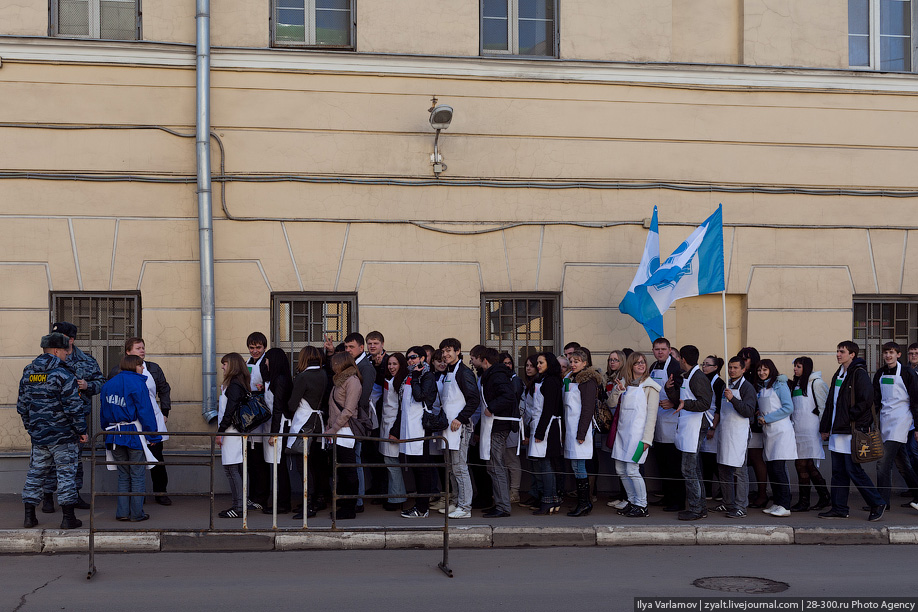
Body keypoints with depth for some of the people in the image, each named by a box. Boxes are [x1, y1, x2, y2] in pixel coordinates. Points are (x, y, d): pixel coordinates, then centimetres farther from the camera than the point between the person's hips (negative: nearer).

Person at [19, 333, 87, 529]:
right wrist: (81, 430, -8)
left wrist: (30, 427, 25)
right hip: (63, 435, -6)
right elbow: (73, 406, -16)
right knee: (66, 473, 1)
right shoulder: (63, 374, -14)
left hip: (38, 434, 6)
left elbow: (22, 405, 14)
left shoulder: (28, 374, 8)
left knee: (35, 472, 13)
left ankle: (29, 515, 15)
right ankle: (68, 517, 2)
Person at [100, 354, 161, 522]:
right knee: (138, 475, 2)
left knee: (123, 475, 14)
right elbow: (145, 410, -13)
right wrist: (153, 435, -9)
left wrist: (107, 431, 22)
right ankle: (137, 513, 4)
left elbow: (104, 411, 15)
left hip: (115, 434, 6)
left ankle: (123, 512, 12)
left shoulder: (108, 384, 11)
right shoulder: (137, 383, -10)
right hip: (134, 433, -6)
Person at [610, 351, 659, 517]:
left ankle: (642, 506, -1)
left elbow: (651, 414, -6)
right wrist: (618, 390, -7)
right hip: (623, 430, 6)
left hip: (638, 432, -6)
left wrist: (647, 439, -13)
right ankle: (632, 502, 19)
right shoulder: (625, 383, 15)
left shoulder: (650, 386, -2)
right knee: (620, 469, 7)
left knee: (632, 469, -12)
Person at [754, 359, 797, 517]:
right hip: (768, 432, 8)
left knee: (778, 468, -13)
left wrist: (767, 418, -11)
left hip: (781, 431, -8)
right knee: (770, 468, 6)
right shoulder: (760, 388, 18)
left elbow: (788, 408, -13)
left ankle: (785, 506, -12)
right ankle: (777, 503, 13)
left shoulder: (779, 385, -5)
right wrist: (759, 415, 4)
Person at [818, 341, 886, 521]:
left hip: (852, 431, -9)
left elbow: (866, 401, -17)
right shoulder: (838, 375, 18)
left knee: (853, 470, -8)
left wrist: (848, 417, -15)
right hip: (837, 431, 9)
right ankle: (839, 508, 13)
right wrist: (825, 427, 18)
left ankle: (877, 504, 4)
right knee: (838, 471, 9)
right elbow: (830, 403, 22)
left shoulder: (859, 374, -9)